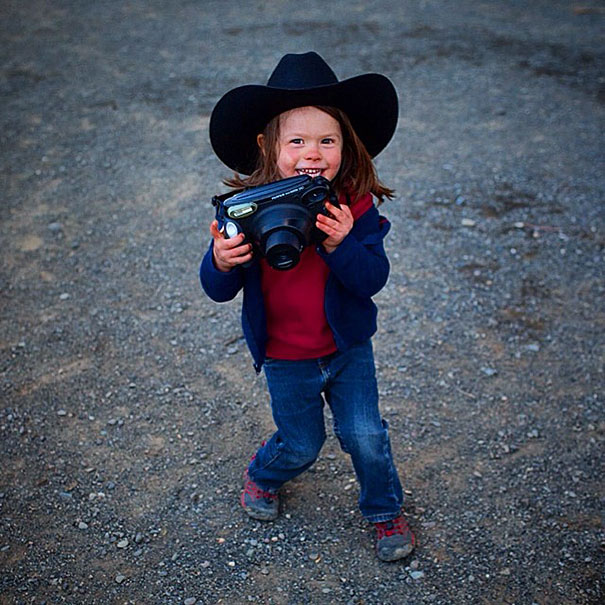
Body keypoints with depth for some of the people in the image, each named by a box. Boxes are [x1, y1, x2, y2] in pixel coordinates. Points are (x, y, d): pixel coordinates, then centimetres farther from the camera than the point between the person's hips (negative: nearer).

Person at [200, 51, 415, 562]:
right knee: (301, 445, 16)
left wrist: (342, 246, -39)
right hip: (285, 360, 0)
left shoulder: (355, 207, -17)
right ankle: (263, 476, 52)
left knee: (365, 436, 7)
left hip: (348, 348, 1)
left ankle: (386, 511, 37)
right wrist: (220, 262, -37)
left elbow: (373, 279, -21)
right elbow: (219, 290, -14)